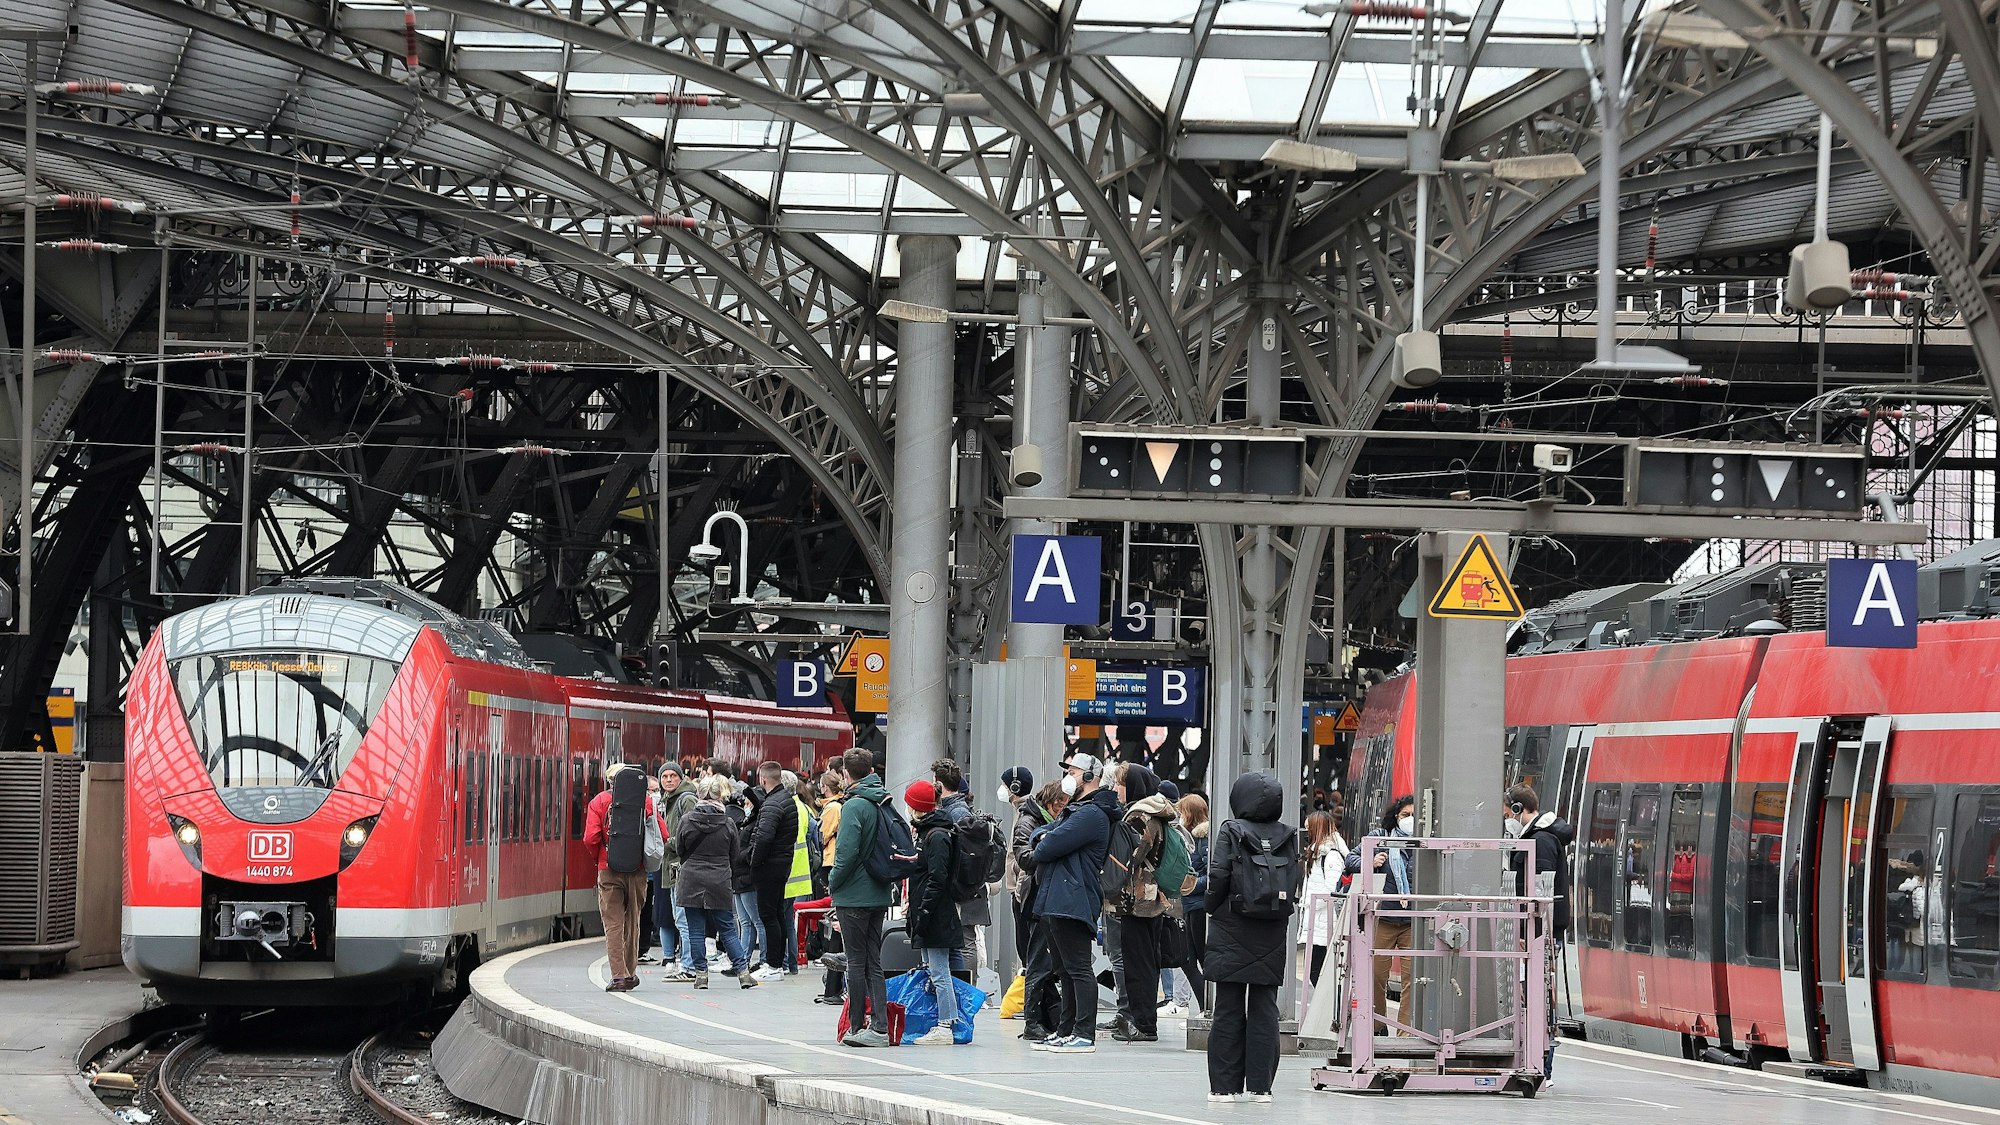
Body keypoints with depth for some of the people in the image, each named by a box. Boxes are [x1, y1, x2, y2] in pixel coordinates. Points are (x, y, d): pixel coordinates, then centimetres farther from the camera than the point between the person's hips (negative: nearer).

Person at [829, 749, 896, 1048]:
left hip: (854, 896, -7)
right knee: (874, 962, 9)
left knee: (856, 962, -1)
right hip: (880, 894, 7)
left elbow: (847, 852, -20)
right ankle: (879, 1026, 3)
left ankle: (857, 1027, 3)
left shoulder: (854, 806, -15)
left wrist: (833, 883, -6)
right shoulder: (885, 803, 8)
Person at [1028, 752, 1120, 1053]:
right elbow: (1037, 835, 23)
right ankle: (1066, 1032, 18)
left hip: (1072, 902, -11)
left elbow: (1047, 848, -17)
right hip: (1055, 903, 11)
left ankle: (1085, 1035, -14)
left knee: (1078, 969, -12)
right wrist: (1041, 837, -1)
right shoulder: (1076, 811, 26)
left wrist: (1040, 848, 7)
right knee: (1067, 970, 13)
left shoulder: (1092, 814, -10)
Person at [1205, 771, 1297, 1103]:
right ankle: (1260, 1085, 6)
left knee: (1228, 1011, 2)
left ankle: (1225, 1085, 2)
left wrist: (1213, 908, 4)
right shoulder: (1287, 837, 2)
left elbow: (1218, 877, -12)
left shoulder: (1231, 832, -7)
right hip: (1271, 937, 3)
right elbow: (1295, 883, 1)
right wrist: (1278, 910, 12)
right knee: (1264, 1010, 8)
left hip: (1231, 936, -3)